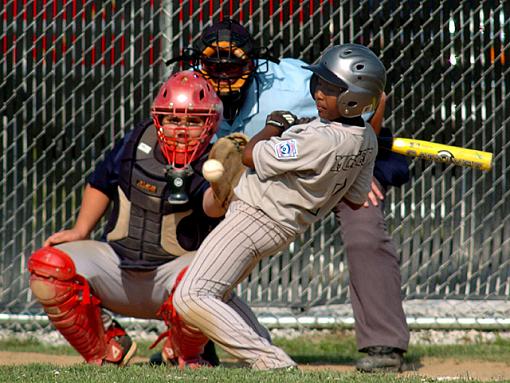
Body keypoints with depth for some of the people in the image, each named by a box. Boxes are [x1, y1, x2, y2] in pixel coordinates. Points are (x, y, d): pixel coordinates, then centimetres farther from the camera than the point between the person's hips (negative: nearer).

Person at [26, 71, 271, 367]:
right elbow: (102, 184, 16)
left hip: (172, 271, -4)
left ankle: (186, 353, -2)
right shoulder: (139, 141, -2)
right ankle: (105, 348, 7)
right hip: (117, 266, 4)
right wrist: (80, 231, 6)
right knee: (49, 266, -17)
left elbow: (213, 206, -41)